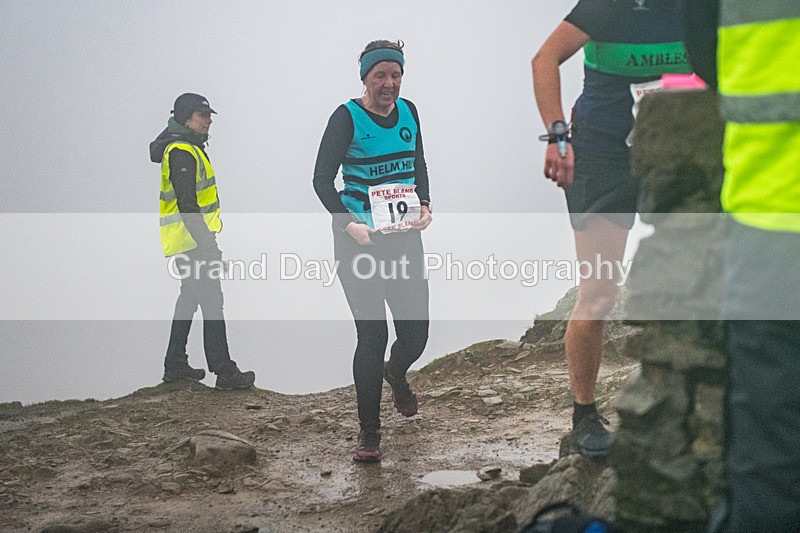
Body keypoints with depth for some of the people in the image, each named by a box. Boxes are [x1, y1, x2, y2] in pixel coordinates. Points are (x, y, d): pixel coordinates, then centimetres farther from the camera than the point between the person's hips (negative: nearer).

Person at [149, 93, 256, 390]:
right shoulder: (182, 152, -16)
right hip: (191, 242, -11)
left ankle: (175, 365, 23)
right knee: (212, 302, -11)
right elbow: (187, 204, -24)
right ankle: (224, 372, -11)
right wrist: (207, 243, -27)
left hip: (187, 242, 11)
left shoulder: (188, 148, 18)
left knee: (190, 299, 17)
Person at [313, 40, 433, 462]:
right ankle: (368, 433, 3)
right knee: (372, 334, -9)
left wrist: (424, 206, 1)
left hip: (405, 237, 5)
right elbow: (322, 179, -8)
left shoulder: (408, 112, 7)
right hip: (359, 238, -5)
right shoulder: (347, 118, -9)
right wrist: (349, 224, -21)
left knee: (416, 333, 3)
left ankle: (396, 373, 42)